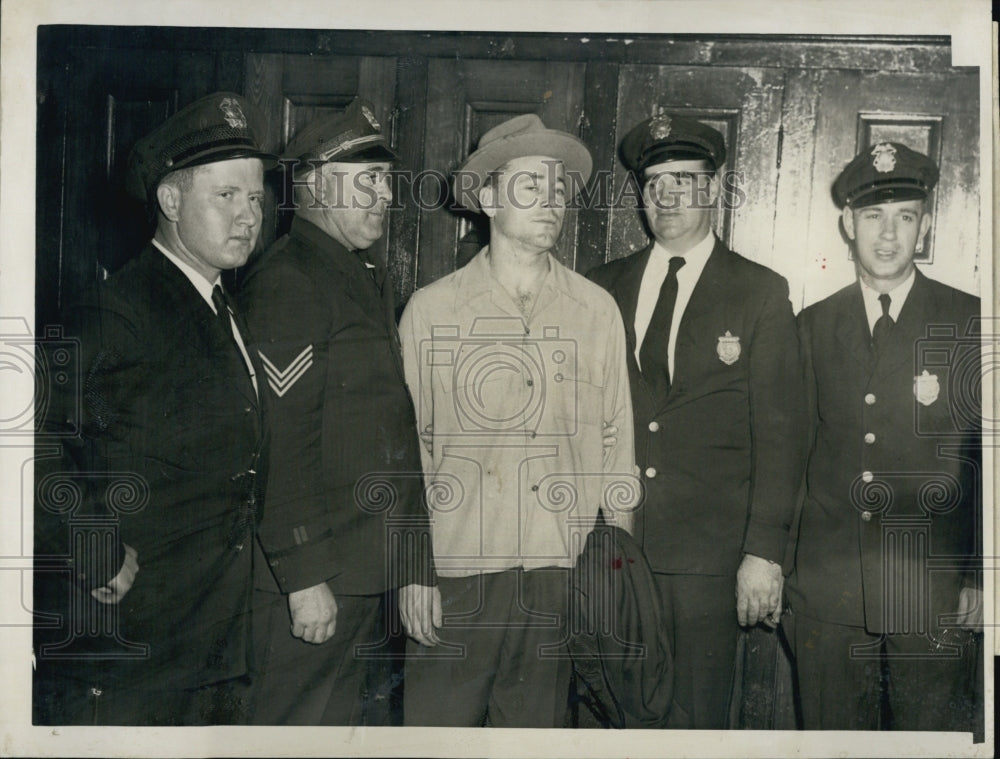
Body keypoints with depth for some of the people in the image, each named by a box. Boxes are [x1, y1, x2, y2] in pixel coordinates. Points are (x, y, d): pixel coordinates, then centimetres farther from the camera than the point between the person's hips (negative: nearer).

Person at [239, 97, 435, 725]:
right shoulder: (287, 284, -13)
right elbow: (279, 444, -19)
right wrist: (305, 576, -21)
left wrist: (415, 567, 15)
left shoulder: (372, 279, 17)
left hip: (368, 574, 9)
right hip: (312, 580, -9)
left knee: (351, 715, 16)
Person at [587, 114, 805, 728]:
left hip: (710, 552, -2)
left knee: (698, 716, 4)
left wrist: (765, 552, -9)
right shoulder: (604, 289, 11)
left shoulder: (761, 293, 3)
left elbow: (779, 432, -1)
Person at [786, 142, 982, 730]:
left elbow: (987, 456, 2)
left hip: (934, 595, -2)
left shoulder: (969, 323, 1)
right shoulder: (814, 325, 9)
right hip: (828, 591, 2)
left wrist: (981, 576, -1)